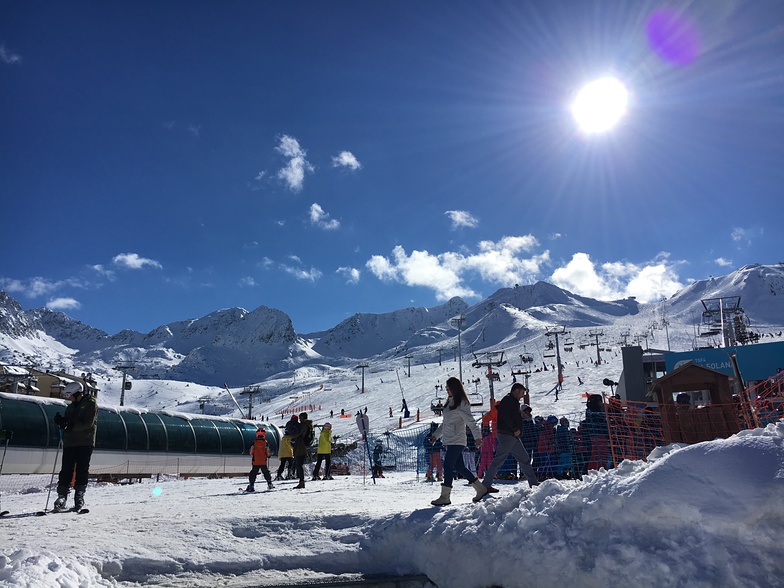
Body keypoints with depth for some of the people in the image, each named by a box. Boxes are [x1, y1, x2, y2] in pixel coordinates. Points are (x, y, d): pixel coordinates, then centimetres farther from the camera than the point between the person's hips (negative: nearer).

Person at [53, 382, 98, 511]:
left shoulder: (91, 404, -1)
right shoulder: (71, 407, 19)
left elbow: (88, 423, -12)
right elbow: (68, 423, 17)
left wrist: (72, 425, -19)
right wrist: (61, 421, -4)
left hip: (85, 442, -5)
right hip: (69, 442, 6)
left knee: (82, 470, -2)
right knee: (66, 469, 1)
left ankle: (79, 496, 4)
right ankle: (62, 495, 4)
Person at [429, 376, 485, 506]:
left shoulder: (461, 403, -10)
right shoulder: (450, 403, 16)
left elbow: (470, 421, -16)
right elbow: (445, 423, 24)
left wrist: (477, 436, -21)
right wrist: (436, 434, 21)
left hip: (457, 440, -9)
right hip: (450, 440, 9)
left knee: (448, 465, -9)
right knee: (459, 466, 11)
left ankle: (445, 497, -3)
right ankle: (481, 488, 22)